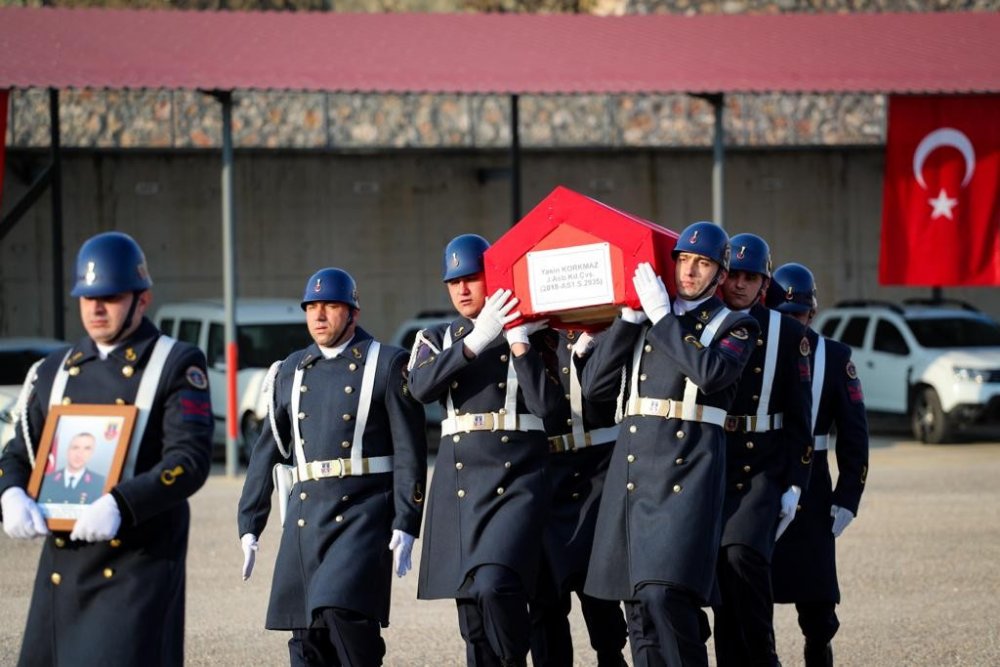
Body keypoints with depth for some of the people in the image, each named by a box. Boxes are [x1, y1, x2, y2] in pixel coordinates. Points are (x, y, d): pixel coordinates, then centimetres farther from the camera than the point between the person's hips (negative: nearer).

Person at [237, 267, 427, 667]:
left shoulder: (388, 365, -1)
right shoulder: (292, 371, 14)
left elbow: (409, 451, -5)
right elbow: (267, 452, 16)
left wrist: (405, 527, -11)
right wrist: (249, 526, 11)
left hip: (363, 514, -5)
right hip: (305, 513, 5)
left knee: (344, 608, -23)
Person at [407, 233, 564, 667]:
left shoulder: (529, 335, 5)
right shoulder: (436, 340, 14)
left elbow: (547, 404, -8)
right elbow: (421, 387, -8)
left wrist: (519, 343, -12)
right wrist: (477, 341, -16)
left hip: (516, 479, -4)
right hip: (458, 480, 4)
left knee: (495, 585, -23)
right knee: (470, 600, 4)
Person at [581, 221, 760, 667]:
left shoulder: (735, 327, 6)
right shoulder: (642, 323, 18)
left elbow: (711, 372, -16)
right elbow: (594, 385, 9)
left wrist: (662, 315, -11)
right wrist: (630, 316, 4)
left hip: (687, 474, -5)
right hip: (631, 466, 5)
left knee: (665, 592, -18)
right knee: (637, 601, 5)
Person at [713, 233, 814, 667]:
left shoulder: (787, 333, 2)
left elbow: (800, 417, 3)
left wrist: (795, 486, -4)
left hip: (763, 468, -3)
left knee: (743, 554, -22)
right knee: (720, 566, 2)